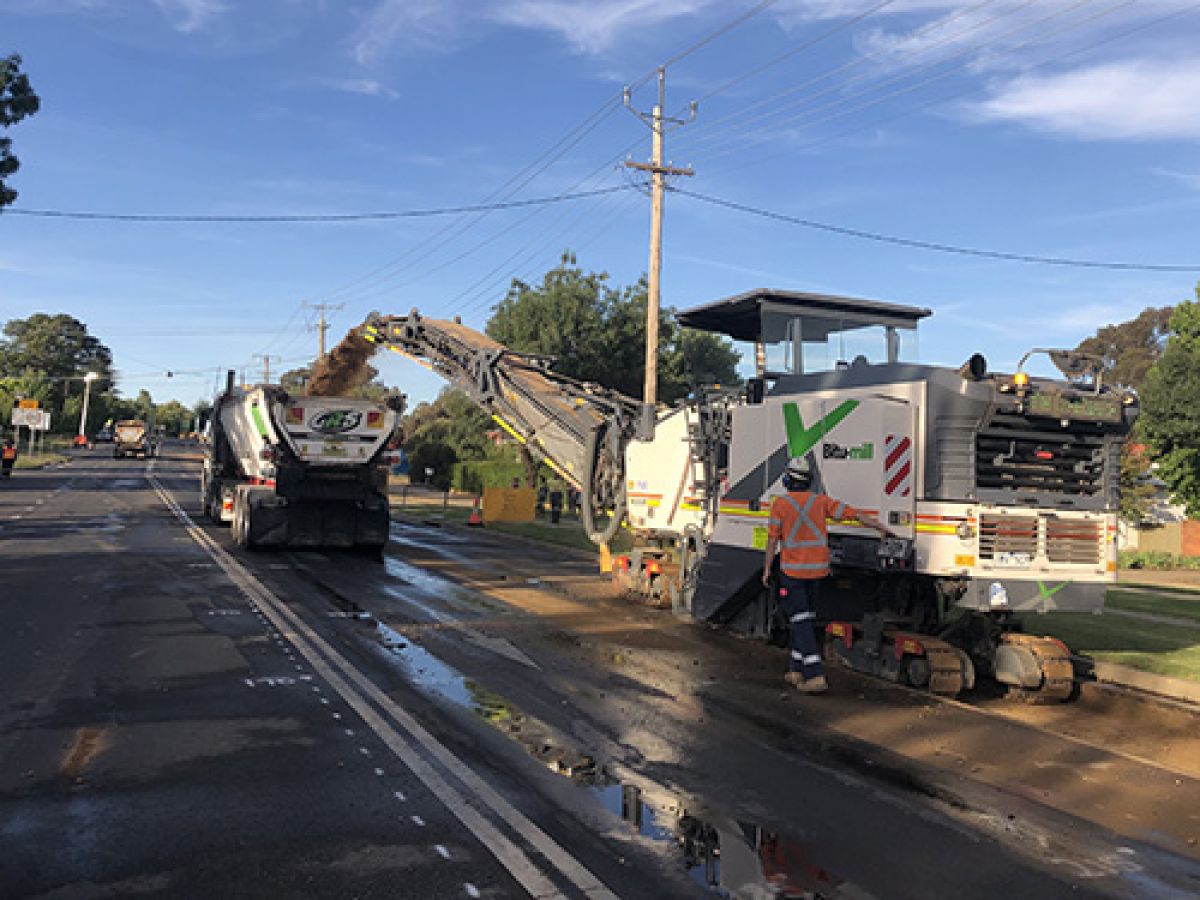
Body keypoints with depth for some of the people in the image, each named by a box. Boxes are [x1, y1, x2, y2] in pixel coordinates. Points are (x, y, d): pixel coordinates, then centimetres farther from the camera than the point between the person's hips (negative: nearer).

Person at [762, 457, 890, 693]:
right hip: (817, 569, 4)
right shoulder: (820, 501, 1)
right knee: (804, 619, 16)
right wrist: (881, 527, 6)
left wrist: (767, 569, 0)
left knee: (801, 621, -3)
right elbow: (853, 513, -2)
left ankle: (815, 676, -13)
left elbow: (772, 540, -7)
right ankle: (796, 671, 23)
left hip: (792, 570, -4)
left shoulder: (780, 503, -8)